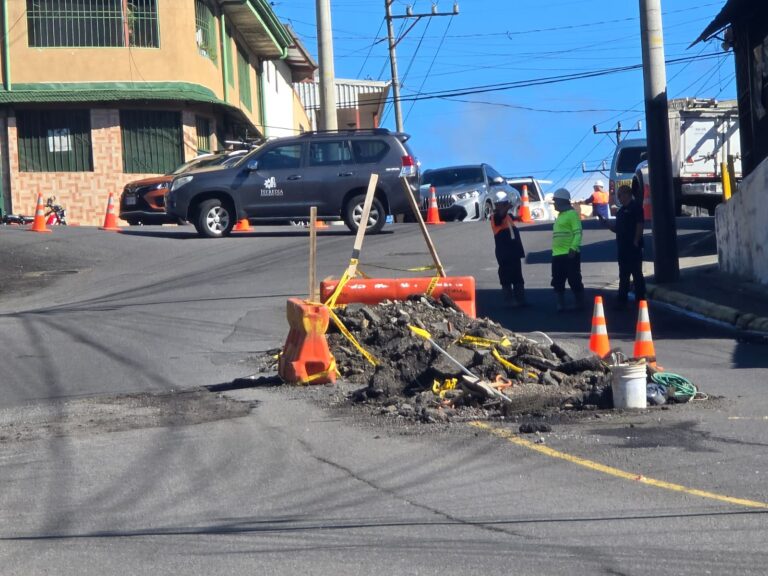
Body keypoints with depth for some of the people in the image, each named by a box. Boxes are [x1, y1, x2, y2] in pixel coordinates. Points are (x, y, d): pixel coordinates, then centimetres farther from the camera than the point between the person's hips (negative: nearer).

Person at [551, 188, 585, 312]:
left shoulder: (572, 214, -9)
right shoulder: (560, 215, 20)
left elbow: (578, 233, -17)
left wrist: (573, 248, -25)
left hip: (570, 254, -9)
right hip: (557, 255, 9)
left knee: (574, 280, -4)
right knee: (557, 282, 8)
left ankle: (580, 305, 3)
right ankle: (560, 305, 13)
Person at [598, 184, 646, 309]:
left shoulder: (635, 207, -7)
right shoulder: (621, 211, 19)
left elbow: (640, 225, -15)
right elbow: (617, 228, 21)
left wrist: (636, 242, -18)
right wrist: (605, 222, 8)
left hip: (633, 247, -9)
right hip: (623, 247, 9)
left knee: (637, 273, -3)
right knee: (623, 275, 11)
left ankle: (640, 299, 1)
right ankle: (622, 300, 15)